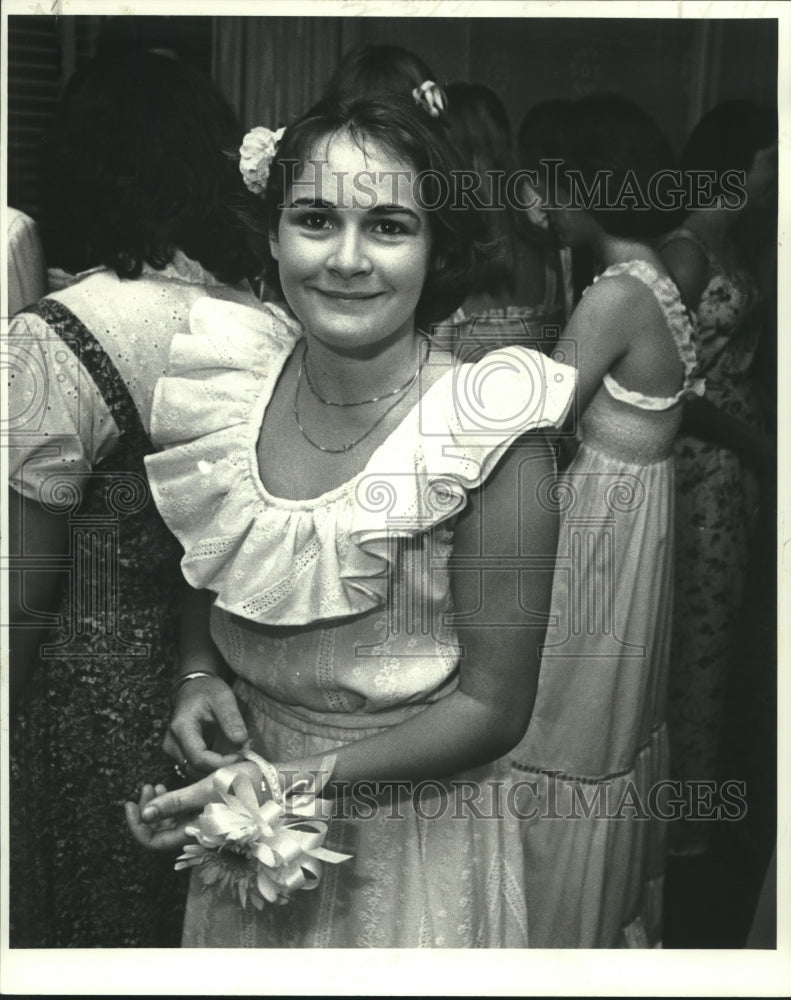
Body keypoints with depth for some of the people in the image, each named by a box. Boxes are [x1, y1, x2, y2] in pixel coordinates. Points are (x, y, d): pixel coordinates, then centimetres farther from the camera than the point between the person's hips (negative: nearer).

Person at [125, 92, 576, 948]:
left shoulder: (488, 434, -22)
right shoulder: (233, 377, -9)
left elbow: (492, 706, -17)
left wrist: (296, 779, -22)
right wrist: (195, 674, -9)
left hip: (412, 836, -4)